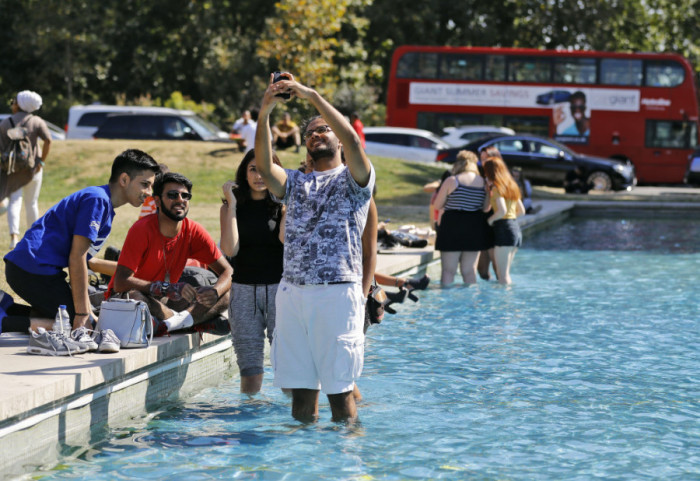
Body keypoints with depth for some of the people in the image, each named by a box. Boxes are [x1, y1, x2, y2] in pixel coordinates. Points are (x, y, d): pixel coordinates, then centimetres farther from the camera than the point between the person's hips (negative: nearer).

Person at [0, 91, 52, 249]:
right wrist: (42, 161, -7)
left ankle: (14, 236, -25)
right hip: (32, 167, 1)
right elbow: (48, 140, -13)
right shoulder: (36, 121, 0)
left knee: (14, 202, -4)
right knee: (32, 203, 13)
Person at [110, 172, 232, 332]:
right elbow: (121, 282, -26)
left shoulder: (193, 231, -5)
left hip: (164, 302, 6)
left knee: (227, 295, -13)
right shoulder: (142, 229, -19)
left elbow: (227, 271, -2)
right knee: (132, 296, -42)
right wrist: (168, 288, -36)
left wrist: (214, 292, -27)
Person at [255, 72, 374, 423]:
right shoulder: (295, 182, 20)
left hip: (337, 292, -4)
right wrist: (264, 114, -16)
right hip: (292, 291, 4)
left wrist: (313, 97, -16)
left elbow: (353, 143, -14)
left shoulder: (353, 180, 7)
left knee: (339, 387, -4)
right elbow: (264, 166, -1)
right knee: (300, 387, 6)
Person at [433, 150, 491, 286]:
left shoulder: (451, 181, -6)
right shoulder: (484, 183, 3)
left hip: (453, 226, -3)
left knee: (448, 270, 1)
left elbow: (437, 205, -1)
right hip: (475, 228, 4)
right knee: (470, 270, 10)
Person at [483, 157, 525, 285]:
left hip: (503, 228, -9)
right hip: (515, 227, 9)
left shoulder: (497, 187, -9)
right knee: (505, 273, 16)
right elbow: (521, 211, 22)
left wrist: (490, 219, -6)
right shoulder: (512, 186, 16)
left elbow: (502, 210, -21)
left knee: (502, 275, -7)